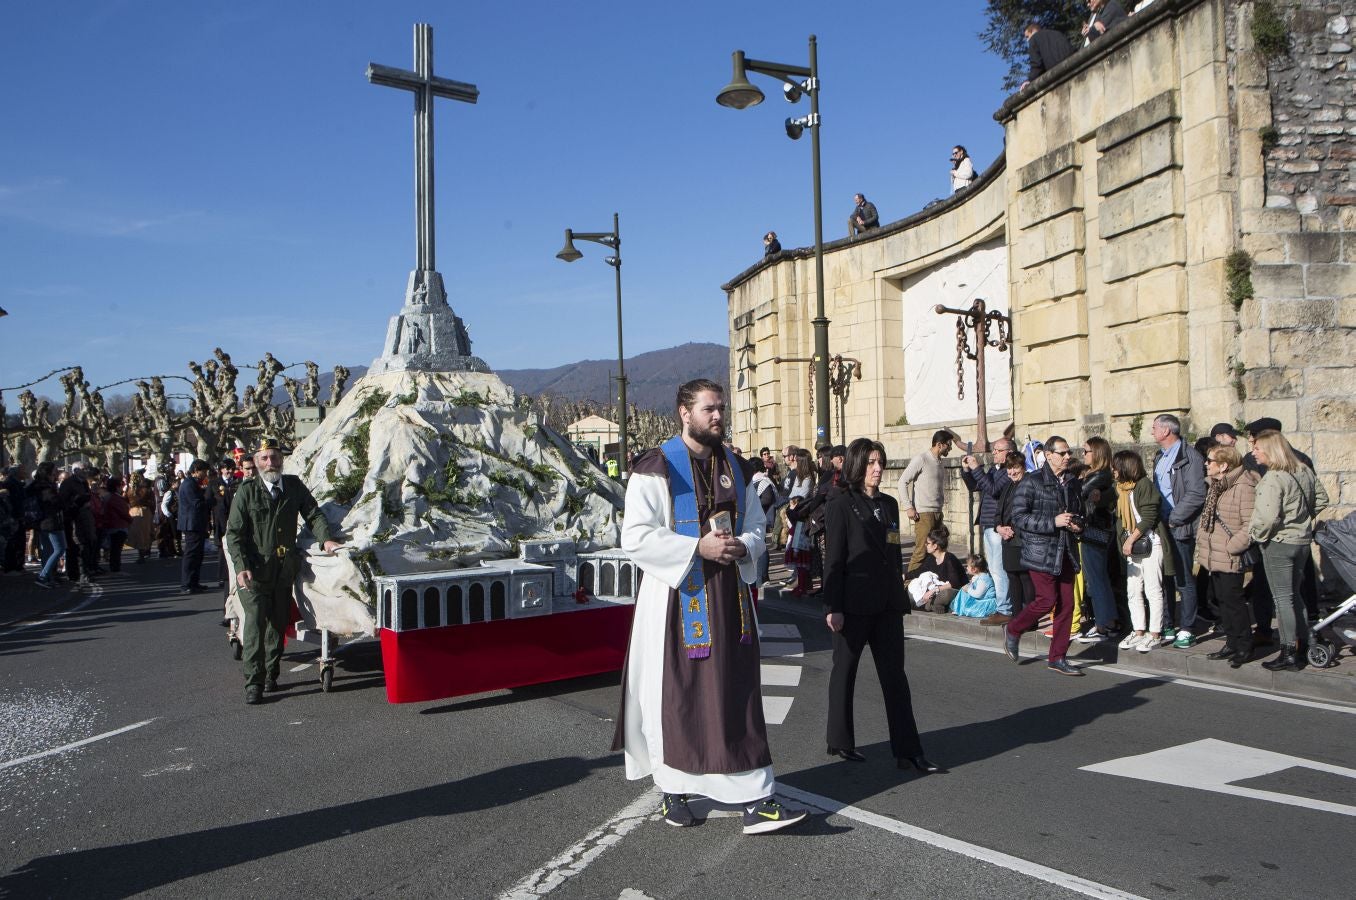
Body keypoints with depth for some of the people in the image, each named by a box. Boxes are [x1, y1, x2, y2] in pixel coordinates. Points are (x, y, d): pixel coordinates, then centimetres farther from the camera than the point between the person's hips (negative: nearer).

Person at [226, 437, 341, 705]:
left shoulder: (294, 486, 7)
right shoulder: (247, 490, -3)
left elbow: (313, 514, 7)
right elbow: (234, 532, -5)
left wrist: (326, 539, -12)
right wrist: (241, 567, -16)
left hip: (285, 568, 4)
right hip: (255, 570, -4)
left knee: (278, 624, 11)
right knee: (255, 623, -10)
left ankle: (271, 674, 25)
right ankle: (253, 683, -5)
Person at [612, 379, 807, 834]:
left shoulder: (733, 467, 11)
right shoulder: (657, 468, -8)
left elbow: (755, 525, 18)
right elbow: (635, 536, -14)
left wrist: (742, 547, -6)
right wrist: (698, 547, -21)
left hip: (728, 597, 5)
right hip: (676, 596, -5)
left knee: (737, 697, 5)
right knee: (674, 695, 4)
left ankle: (755, 800, 11)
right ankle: (672, 789, 23)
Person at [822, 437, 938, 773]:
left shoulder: (888, 504, 11)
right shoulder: (841, 505, -7)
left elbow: (895, 553, 16)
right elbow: (833, 559, -11)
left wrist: (900, 596, 14)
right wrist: (832, 607, -15)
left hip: (887, 604, 6)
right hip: (854, 604, -6)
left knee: (895, 675, 5)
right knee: (844, 671, 8)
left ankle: (907, 751, 8)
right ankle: (840, 742, 22)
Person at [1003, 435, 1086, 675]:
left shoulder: (1073, 483, 13)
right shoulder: (1032, 482, -8)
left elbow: (1079, 513, 27)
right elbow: (1019, 515, -13)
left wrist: (1078, 525, 3)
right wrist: (1053, 522, -19)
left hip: (1066, 551, 6)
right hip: (1041, 551, -6)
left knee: (1066, 604, 4)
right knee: (1047, 600, -10)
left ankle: (1057, 658, 13)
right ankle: (1013, 630, 17)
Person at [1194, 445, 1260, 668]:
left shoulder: (1244, 488, -17)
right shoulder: (1216, 486, 14)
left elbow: (1251, 525, -21)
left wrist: (1232, 546, -20)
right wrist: (1202, 541, 14)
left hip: (1230, 559, -9)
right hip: (1215, 557, 9)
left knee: (1233, 601, -2)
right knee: (1222, 601, 14)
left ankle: (1244, 647, 10)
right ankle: (1232, 643, 25)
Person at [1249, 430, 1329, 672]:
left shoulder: (1272, 478, -21)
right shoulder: (1304, 472, 5)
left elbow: (1267, 516, -27)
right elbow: (1321, 500, 17)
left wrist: (1257, 534, -10)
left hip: (1278, 543, -8)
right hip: (1302, 540, 8)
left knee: (1283, 598, 0)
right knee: (1294, 595, 19)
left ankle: (1289, 654, 4)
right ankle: (1302, 647, 26)